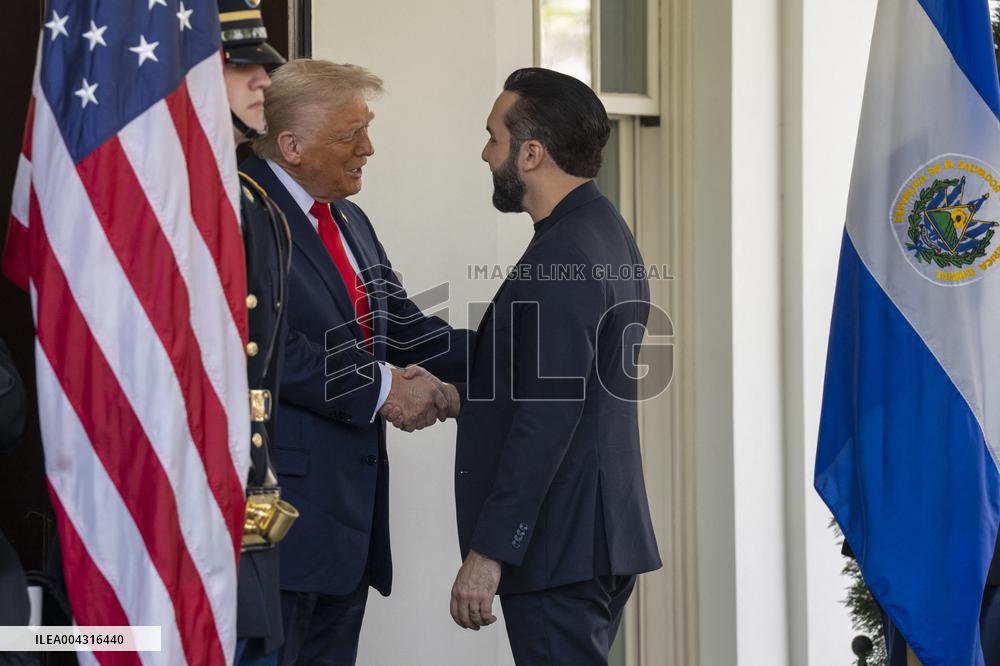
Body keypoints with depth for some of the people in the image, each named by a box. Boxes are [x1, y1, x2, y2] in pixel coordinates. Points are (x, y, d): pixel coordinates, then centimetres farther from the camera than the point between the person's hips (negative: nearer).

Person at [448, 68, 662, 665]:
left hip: (558, 549, -10)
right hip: (602, 541, 10)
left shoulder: (563, 258, -18)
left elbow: (545, 420, -22)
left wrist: (488, 551, -21)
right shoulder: (604, 232, 14)